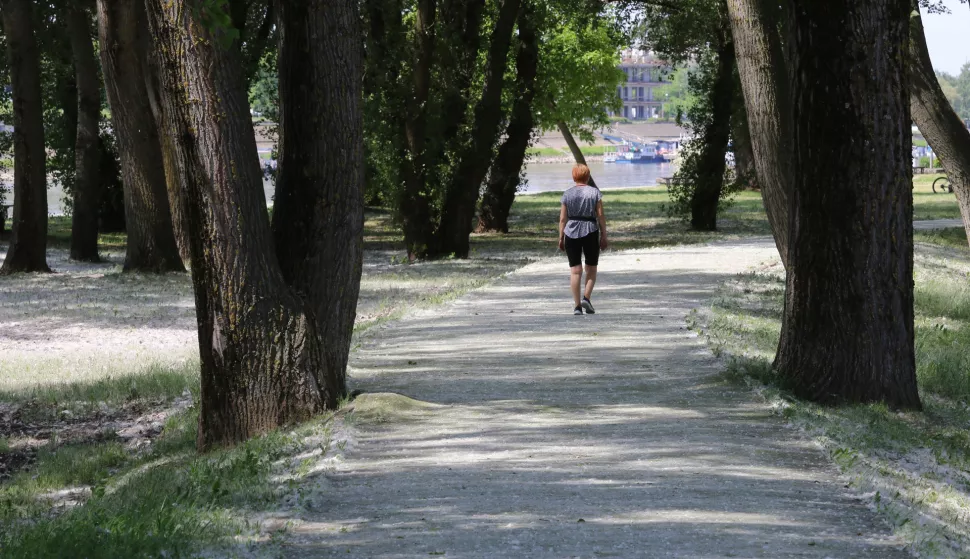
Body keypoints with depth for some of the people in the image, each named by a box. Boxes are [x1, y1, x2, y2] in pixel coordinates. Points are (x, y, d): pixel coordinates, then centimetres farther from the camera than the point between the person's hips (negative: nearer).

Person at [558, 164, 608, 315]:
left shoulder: (567, 194, 3)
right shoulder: (595, 192, 0)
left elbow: (563, 218, 1)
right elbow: (600, 216, -3)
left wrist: (561, 238, 7)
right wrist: (604, 236, 2)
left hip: (571, 233, 1)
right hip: (590, 232, -1)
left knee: (575, 270, 3)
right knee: (591, 268, 12)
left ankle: (577, 305, 0)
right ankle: (586, 298, -6)